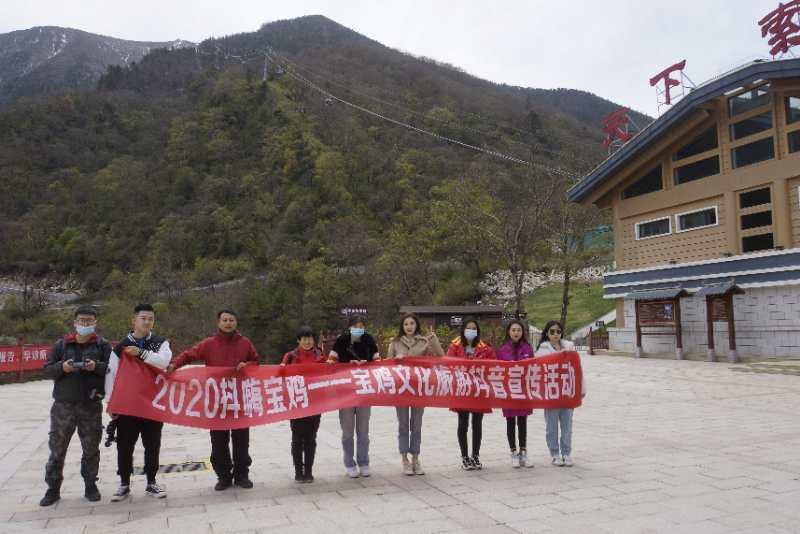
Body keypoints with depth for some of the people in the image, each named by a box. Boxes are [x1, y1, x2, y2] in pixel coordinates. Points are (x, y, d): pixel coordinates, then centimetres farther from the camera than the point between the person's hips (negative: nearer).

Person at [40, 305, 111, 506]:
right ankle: (53, 489, 19)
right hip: (63, 405, 1)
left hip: (91, 406, -1)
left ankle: (90, 486, 22)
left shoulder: (102, 345, 3)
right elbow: (47, 369, 5)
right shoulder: (61, 344, 6)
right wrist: (62, 367, -15)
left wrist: (97, 366, -20)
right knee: (57, 448, 6)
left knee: (91, 448, 8)